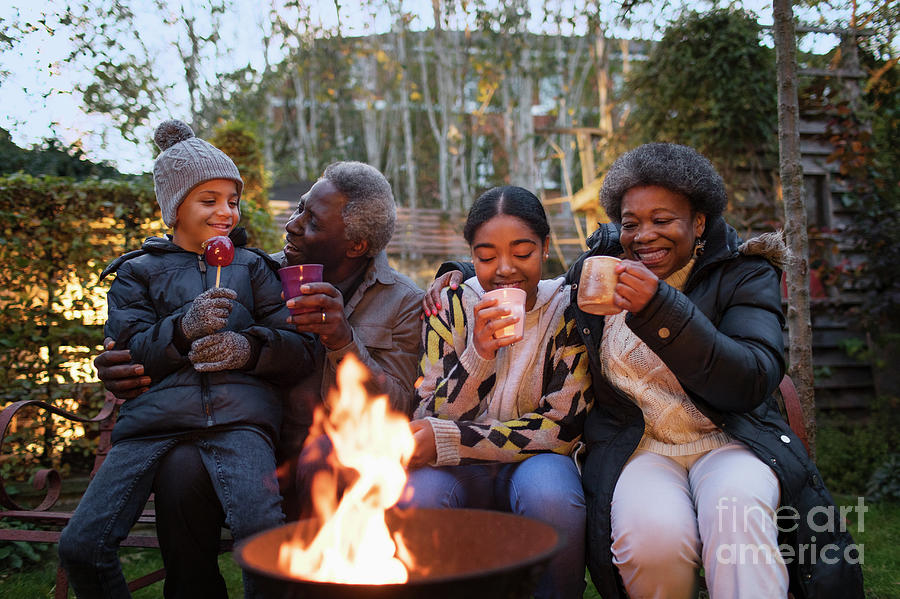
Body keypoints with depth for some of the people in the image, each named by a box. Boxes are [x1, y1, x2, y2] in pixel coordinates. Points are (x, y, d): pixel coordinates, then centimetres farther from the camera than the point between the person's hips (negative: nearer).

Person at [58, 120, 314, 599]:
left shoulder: (252, 267, 22)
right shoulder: (138, 271, 20)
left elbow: (299, 346, 12)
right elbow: (127, 353, 6)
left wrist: (248, 347, -9)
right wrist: (183, 329, -12)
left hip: (238, 415, -1)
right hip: (154, 415, 2)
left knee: (262, 531, -30)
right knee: (80, 547, -12)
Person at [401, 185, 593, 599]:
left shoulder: (568, 311, -5)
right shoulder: (451, 307, -1)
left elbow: (563, 428, -10)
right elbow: (428, 423, -6)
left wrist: (449, 441, -19)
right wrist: (477, 355, -25)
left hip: (532, 461, 0)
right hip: (461, 472, 1)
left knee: (552, 498, -34)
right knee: (414, 495, -32)